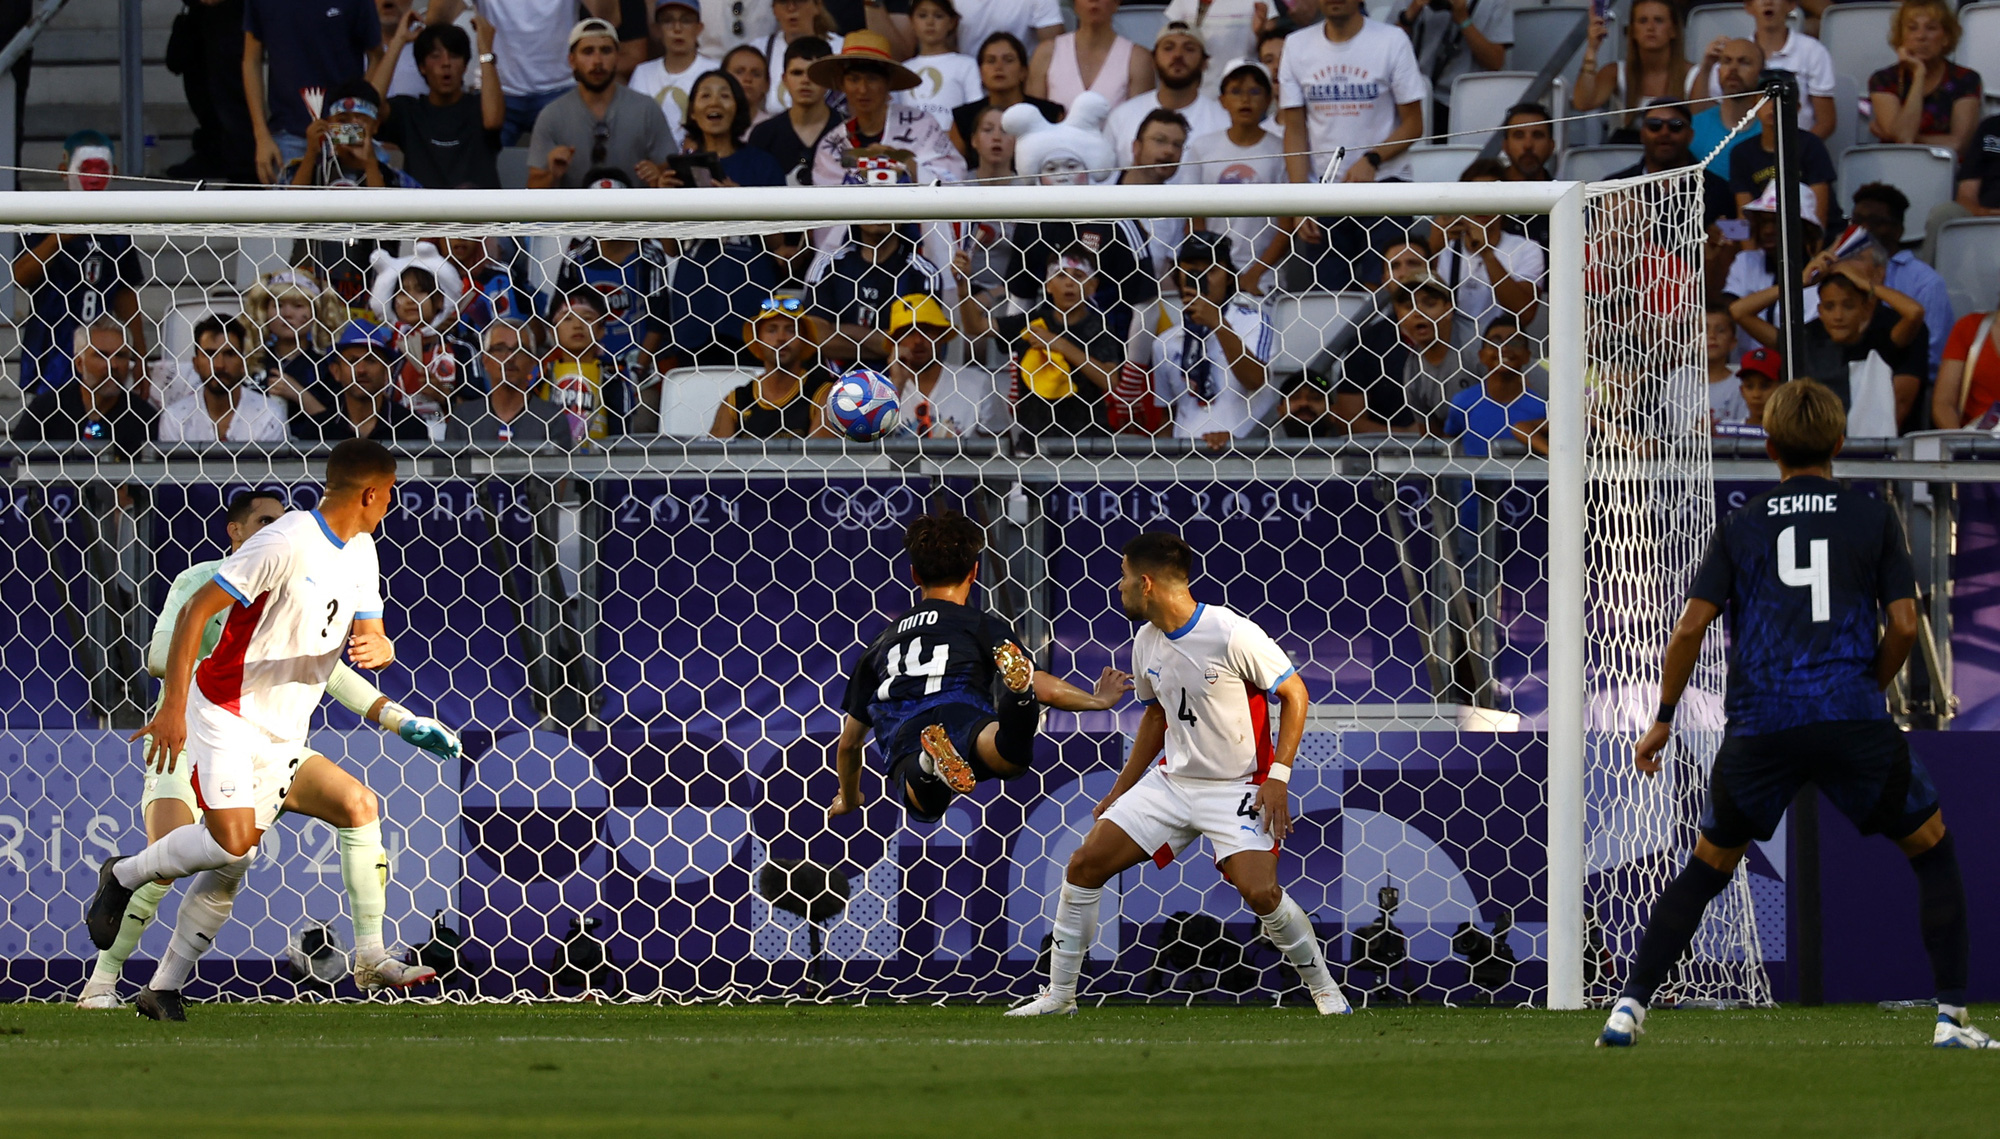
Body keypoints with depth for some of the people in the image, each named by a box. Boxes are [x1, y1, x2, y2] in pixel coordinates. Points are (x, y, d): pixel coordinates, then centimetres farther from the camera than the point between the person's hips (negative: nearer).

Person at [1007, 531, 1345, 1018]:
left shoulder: (1232, 634, -19)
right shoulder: (1147, 643, 3)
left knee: (1260, 892, -25)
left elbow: (1293, 693, -12)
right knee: (1085, 865, -2)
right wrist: (1121, 790, 21)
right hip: (1171, 778, 7)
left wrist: (1278, 778, -18)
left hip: (1235, 788, -7)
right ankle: (1059, 995, 10)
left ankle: (1324, 989, -1)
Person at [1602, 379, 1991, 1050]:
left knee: (1706, 869, 17)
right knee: (1934, 853, 16)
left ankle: (1630, 1006, 5)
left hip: (1760, 727, 1)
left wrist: (1663, 719, 14)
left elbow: (1691, 628, 4)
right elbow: (1903, 625, 3)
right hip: (1854, 720, -1)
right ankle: (1951, 1016, 7)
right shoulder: (1874, 517, 8)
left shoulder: (1741, 527, 10)